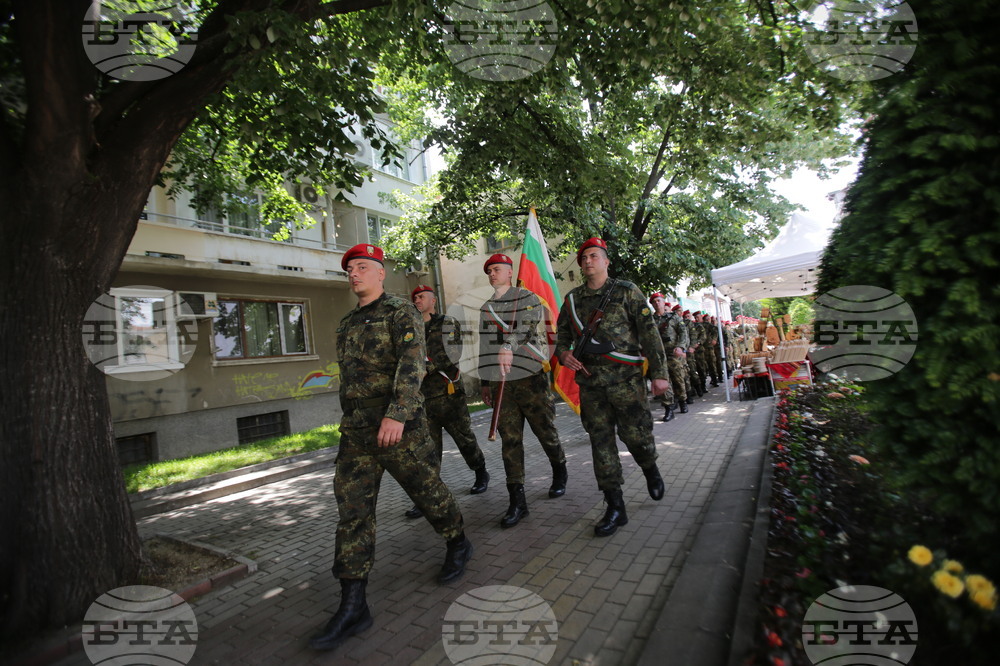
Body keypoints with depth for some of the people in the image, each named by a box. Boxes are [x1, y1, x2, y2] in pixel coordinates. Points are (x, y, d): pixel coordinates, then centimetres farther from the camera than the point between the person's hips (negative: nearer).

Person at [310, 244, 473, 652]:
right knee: (352, 511, 1)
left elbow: (412, 364, -20)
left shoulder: (401, 312, -5)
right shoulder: (347, 323, 17)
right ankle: (353, 607, 8)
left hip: (399, 426, -6)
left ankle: (458, 545, 35)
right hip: (355, 431, 7)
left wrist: (397, 414, -32)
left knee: (426, 491, 8)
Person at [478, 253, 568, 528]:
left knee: (546, 432, 7)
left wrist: (508, 347, -40)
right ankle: (517, 500, 6)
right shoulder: (486, 308, 15)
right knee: (509, 440, 0)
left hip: (530, 377, -4)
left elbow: (524, 326, -22)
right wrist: (485, 382, 19)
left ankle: (560, 474, 35)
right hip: (500, 382, 4)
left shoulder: (528, 299, 0)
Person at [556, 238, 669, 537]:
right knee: (601, 441, 4)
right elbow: (562, 333, 19)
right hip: (590, 382, 4)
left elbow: (649, 332, -2)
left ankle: (651, 470, 36)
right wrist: (563, 353, -4)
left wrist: (659, 372, -8)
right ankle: (615, 508, 14)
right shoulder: (572, 299, 12)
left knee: (635, 434, 0)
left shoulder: (626, 291, 1)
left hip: (626, 378, -3)